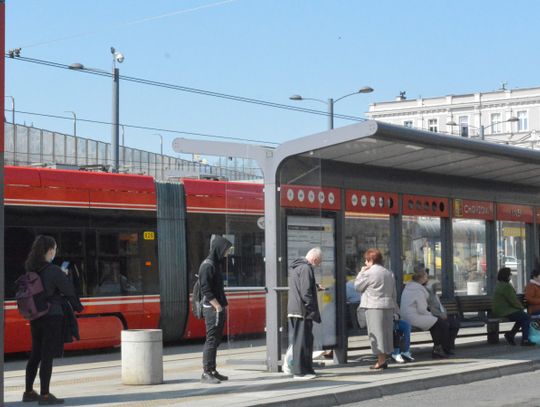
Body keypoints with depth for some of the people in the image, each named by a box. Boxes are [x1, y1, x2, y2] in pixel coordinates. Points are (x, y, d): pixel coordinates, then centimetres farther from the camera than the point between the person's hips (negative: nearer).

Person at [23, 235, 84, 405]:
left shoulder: (32, 270, 6)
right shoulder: (54, 271, -15)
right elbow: (69, 291, -11)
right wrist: (78, 307, 6)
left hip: (36, 318, 7)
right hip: (52, 317, -7)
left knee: (35, 355, 16)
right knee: (47, 357, -2)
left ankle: (29, 392, 23)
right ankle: (44, 395, 2)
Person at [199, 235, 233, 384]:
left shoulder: (216, 264, 16)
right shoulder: (207, 265, -13)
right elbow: (206, 290, -19)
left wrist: (224, 305, 14)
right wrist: (218, 307, -18)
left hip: (220, 308, 9)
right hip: (212, 309, -9)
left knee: (216, 340, 12)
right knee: (211, 340, -8)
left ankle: (212, 371, 18)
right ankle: (206, 373, -5)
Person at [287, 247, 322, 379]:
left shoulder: (294, 267, 18)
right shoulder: (306, 268, -13)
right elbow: (306, 292, -19)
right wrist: (313, 311, -16)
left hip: (293, 310, 10)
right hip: (303, 311, -10)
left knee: (298, 340, 13)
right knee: (303, 341, -5)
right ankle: (300, 371, -4)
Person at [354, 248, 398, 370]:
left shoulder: (369, 273, -9)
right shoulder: (389, 273, 15)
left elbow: (357, 286, -1)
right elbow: (394, 293, 16)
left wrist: (361, 272, 9)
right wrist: (394, 308, 19)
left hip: (374, 307, -7)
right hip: (388, 306, 7)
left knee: (376, 333, -3)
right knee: (386, 331, 11)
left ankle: (381, 360, -4)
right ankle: (383, 359, 15)